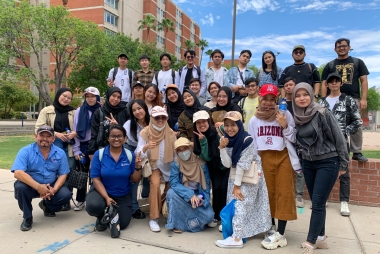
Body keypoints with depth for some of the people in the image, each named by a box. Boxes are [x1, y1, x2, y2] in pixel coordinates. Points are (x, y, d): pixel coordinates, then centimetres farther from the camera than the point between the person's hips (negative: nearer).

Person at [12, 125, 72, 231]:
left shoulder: (60, 153, -6)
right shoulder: (25, 151, -15)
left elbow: (63, 174, -4)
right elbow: (18, 173, -27)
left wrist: (54, 189, -24)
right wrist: (38, 187, -37)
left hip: (51, 186, 2)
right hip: (30, 186, -2)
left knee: (66, 194, -21)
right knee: (20, 187, -33)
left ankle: (46, 206, 15)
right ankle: (27, 217, -7)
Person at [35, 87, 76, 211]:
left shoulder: (73, 112, 11)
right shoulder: (47, 110, 5)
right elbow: (39, 128, -3)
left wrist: (74, 133, -12)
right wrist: (56, 133, -14)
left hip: (69, 147, 2)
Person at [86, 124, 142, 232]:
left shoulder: (130, 155, -7)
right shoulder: (99, 154, -10)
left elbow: (135, 180, -4)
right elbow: (95, 179, -11)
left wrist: (138, 167, -24)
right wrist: (106, 197, -21)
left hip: (123, 195, 2)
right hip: (102, 191, -1)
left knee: (122, 224, -6)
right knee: (93, 206, -32)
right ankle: (101, 217, 7)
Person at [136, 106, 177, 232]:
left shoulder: (171, 133, -7)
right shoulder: (145, 132, -13)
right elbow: (139, 154, -20)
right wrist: (146, 147, -40)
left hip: (169, 167, 3)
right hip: (154, 166, -3)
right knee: (155, 184, -30)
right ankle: (153, 219, -18)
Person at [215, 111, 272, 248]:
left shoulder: (247, 140, -22)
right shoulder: (228, 140, -3)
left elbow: (243, 165, -21)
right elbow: (227, 164, -9)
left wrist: (237, 185, -17)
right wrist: (222, 148, -23)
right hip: (235, 176, 7)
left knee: (240, 205, -8)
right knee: (233, 205, 9)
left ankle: (237, 238, -2)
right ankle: (242, 231, 25)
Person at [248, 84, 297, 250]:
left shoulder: (285, 115, -4)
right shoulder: (254, 120, 2)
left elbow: (293, 139, -3)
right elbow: (251, 144, 8)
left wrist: (285, 126, -18)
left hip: (284, 157, -2)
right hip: (265, 158, 2)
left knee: (284, 193, -1)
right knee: (268, 193, 11)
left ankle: (280, 234, 7)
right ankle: (271, 228, 28)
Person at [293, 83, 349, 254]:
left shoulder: (322, 113, -14)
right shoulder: (297, 117, 2)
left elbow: (338, 138, -11)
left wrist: (343, 163, -7)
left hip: (328, 163, -6)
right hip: (308, 163, 6)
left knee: (318, 203, -5)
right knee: (316, 203, 12)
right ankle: (321, 238, 25)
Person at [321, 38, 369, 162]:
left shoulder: (358, 62, 11)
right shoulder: (330, 65, 11)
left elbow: (364, 81, 6)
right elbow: (324, 84, 7)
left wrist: (363, 99, -5)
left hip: (354, 99, 0)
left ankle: (357, 152, 9)